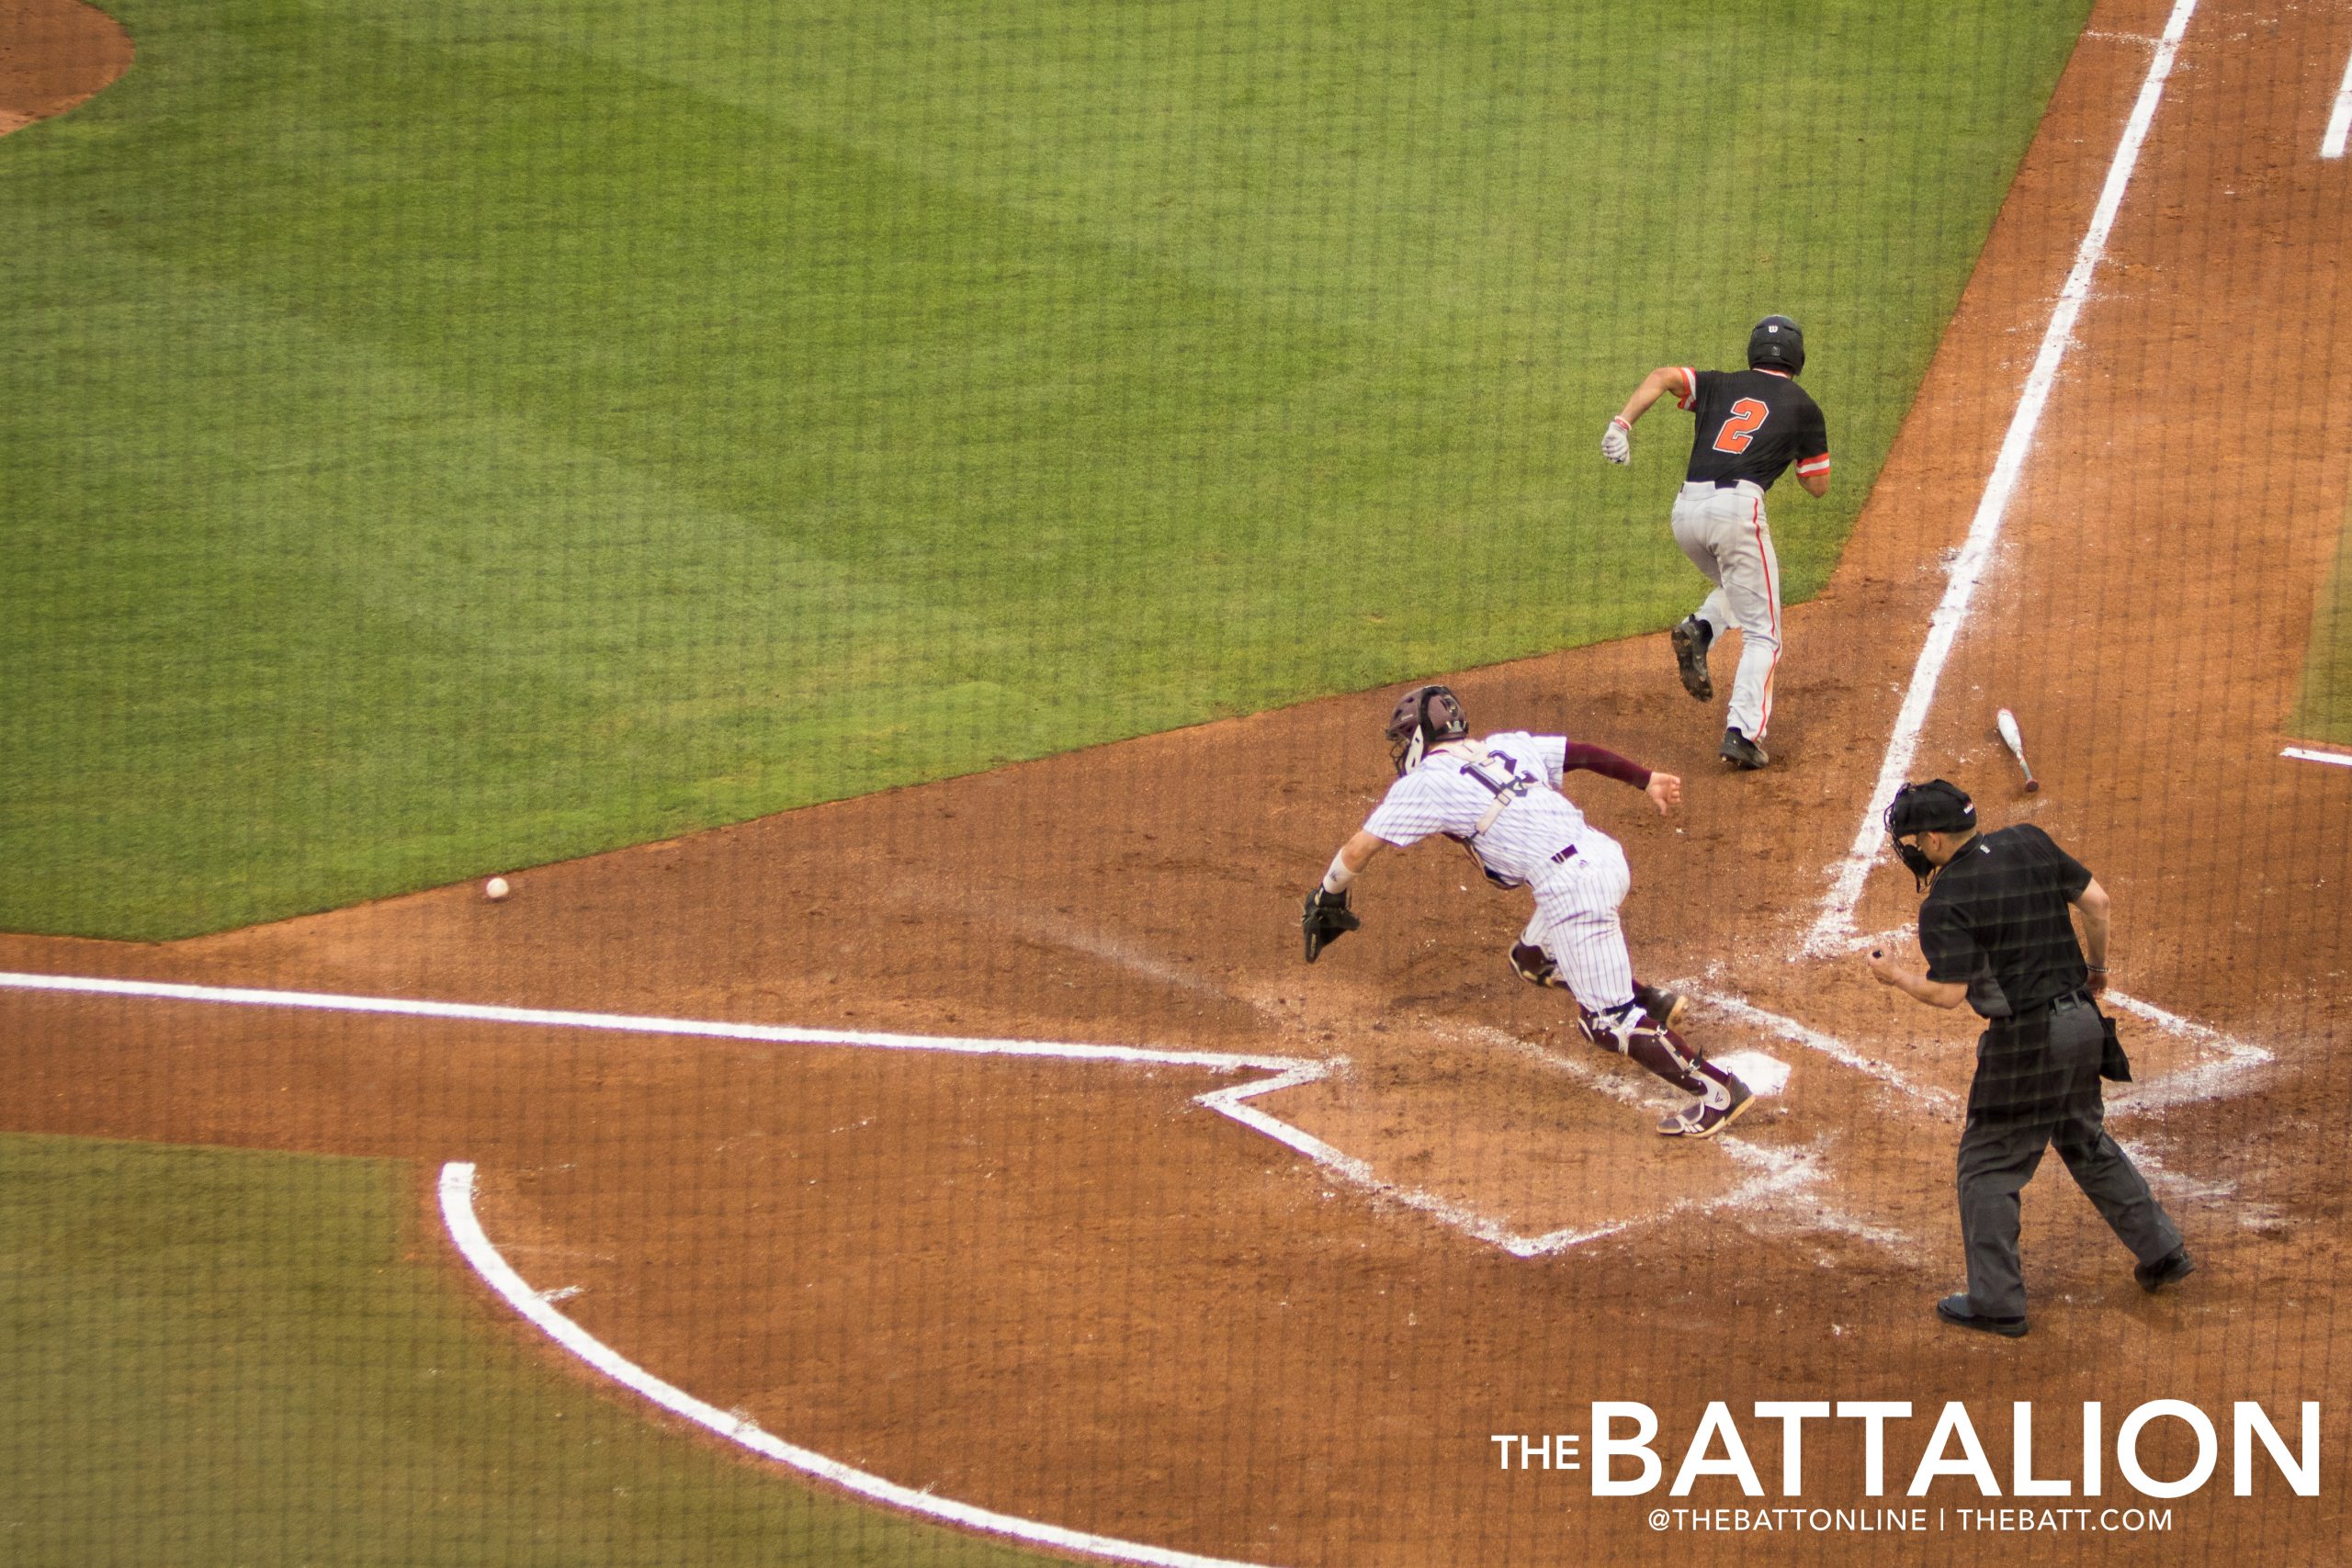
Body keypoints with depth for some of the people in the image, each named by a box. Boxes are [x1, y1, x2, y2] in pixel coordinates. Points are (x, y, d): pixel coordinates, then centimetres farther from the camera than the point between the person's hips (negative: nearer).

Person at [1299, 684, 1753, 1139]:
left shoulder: (1424, 781, 3)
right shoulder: (1506, 746, 21)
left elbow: (1357, 849, 3)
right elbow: (1583, 753, 20)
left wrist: (1326, 901, 16)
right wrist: (1645, 779, 29)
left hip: (1571, 887, -8)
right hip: (1606, 855, 8)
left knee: (1609, 1022, -6)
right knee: (1532, 958, 30)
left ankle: (1717, 1089, -12)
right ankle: (1653, 1002, 30)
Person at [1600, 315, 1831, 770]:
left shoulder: (1719, 385, 22)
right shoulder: (1803, 407, 14)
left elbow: (1662, 377, 5)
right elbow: (1818, 485, 17)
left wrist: (1622, 423, -4)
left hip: (1686, 510, 4)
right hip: (1738, 506, -4)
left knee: (1738, 588, 32)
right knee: (1762, 633, 3)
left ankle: (1699, 629, 2)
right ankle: (1742, 733, -13)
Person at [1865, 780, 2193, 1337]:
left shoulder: (1945, 901, -16)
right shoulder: (2029, 843, 3)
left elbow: (1949, 992, -19)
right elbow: (2096, 900, 6)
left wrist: (1895, 976, -2)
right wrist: (2095, 966, 20)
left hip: (2025, 1036, -8)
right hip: (2082, 1019, 8)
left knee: (1988, 1165, 5)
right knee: (2087, 1141, 26)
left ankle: (1996, 1302, 7)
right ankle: (2162, 1251, 32)